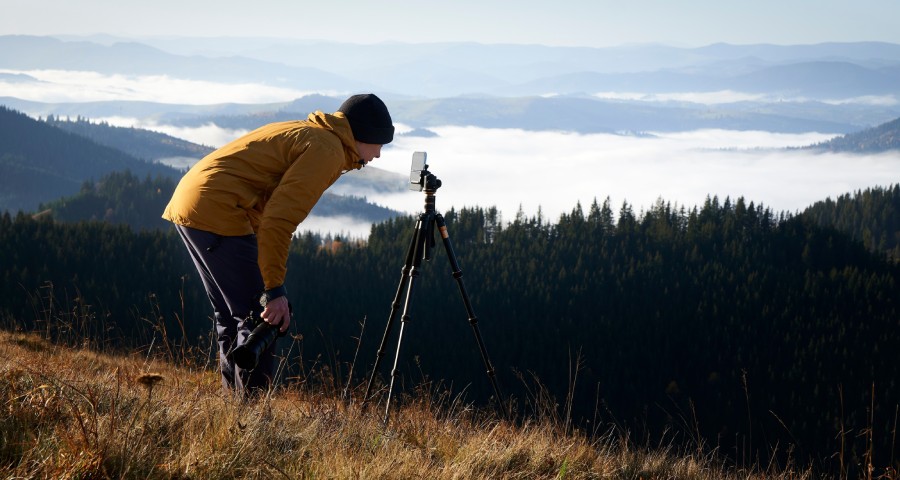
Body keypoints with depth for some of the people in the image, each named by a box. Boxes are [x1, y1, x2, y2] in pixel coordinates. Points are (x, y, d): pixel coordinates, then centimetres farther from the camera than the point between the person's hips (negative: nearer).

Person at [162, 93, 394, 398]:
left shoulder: (304, 133, 23)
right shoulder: (327, 150, -8)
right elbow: (279, 220, -19)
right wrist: (274, 290, -18)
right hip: (217, 214, -10)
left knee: (231, 317, 18)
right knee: (261, 319, -6)